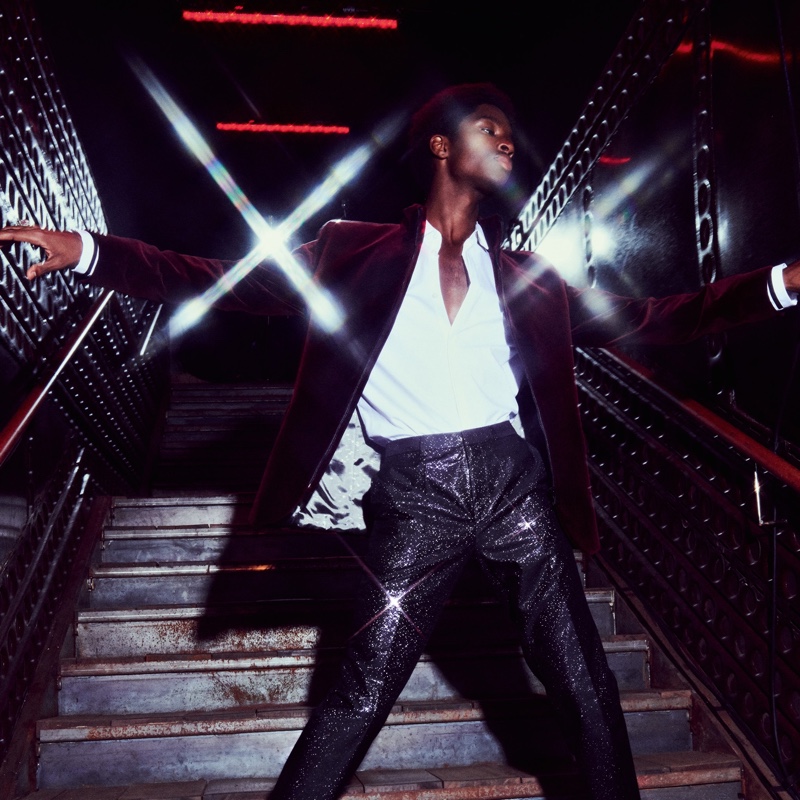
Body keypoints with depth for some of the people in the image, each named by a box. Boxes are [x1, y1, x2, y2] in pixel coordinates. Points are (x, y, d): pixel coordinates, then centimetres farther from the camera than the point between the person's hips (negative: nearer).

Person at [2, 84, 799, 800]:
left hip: (512, 480, 3)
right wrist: (88, 252, -9)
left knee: (584, 684, 9)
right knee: (363, 692, -2)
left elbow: (640, 319, 13)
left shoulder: (525, 274, 15)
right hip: (413, 493, -3)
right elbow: (235, 285, 0)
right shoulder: (359, 252, 6)